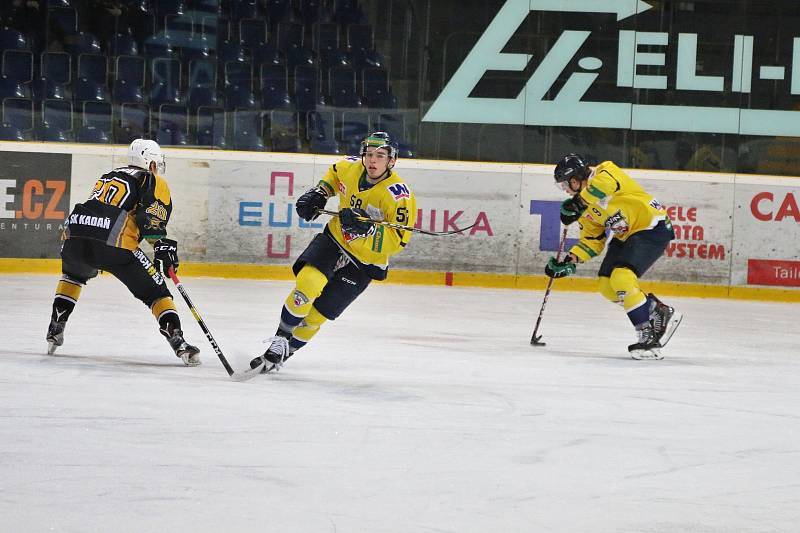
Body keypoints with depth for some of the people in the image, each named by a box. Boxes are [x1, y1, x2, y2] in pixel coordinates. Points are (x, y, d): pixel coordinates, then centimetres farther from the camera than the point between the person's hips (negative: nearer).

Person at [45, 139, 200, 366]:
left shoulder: (108, 177, 35)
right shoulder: (153, 181, 15)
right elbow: (152, 218, -4)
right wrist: (162, 245, -4)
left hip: (75, 236, 5)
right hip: (115, 244, -5)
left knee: (72, 276, 38)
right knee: (156, 290, 7)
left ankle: (55, 330, 30)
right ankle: (179, 343, -6)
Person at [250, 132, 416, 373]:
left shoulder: (398, 195, -24)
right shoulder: (350, 168, -7)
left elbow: (397, 241, -29)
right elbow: (334, 172, 19)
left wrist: (364, 226, -40)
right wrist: (319, 193, 2)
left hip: (365, 261, -3)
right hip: (334, 238, 3)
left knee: (316, 314, -3)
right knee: (308, 282, -24)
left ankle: (282, 353, 16)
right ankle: (279, 340, -9)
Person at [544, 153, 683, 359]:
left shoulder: (605, 173, -17)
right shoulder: (587, 209, 10)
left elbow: (606, 183, -42)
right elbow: (592, 241, 11)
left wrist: (578, 203, -43)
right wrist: (570, 261, -2)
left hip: (653, 228, -10)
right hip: (626, 236, 10)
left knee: (622, 278, -24)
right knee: (607, 284, 4)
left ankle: (648, 336, -18)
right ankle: (659, 312, 16)